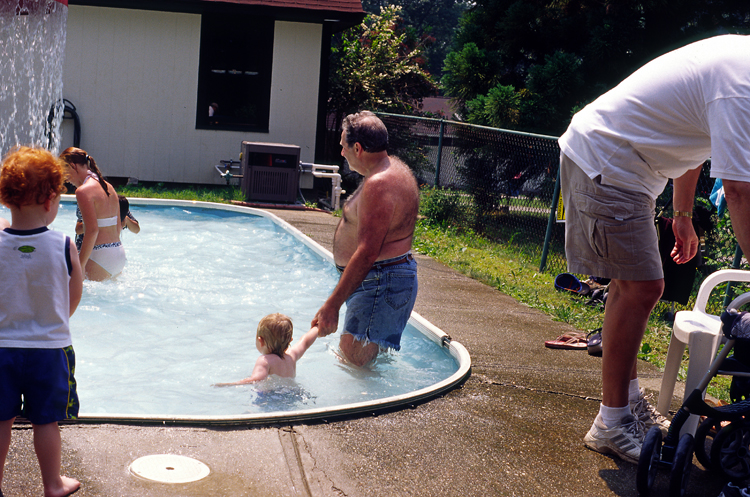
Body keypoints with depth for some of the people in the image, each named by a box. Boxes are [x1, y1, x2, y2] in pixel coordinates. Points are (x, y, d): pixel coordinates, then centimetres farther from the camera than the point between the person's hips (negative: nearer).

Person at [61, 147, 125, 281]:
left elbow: (92, 230, -21)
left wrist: (81, 265, -19)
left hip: (101, 258, -9)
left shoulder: (83, 191, -13)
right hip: (120, 255, 9)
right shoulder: (109, 187, 13)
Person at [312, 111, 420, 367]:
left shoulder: (379, 185, -22)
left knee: (356, 359, -12)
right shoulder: (395, 169, 12)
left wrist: (332, 305, -28)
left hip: (380, 283, -11)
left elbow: (366, 253, -28)